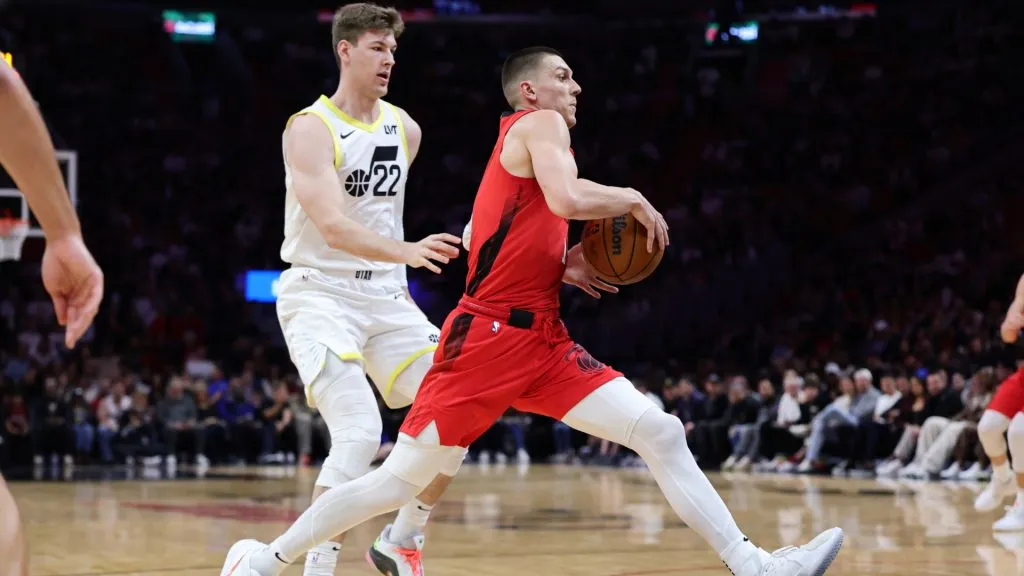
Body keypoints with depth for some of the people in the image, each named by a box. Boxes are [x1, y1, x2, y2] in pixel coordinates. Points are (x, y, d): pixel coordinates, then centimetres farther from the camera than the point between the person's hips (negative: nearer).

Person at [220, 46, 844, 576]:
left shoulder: (521, 140, 22)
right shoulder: (540, 125, -4)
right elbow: (567, 200, -24)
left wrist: (567, 267, 14)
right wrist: (634, 199, -8)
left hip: (544, 340, 9)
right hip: (489, 336, -9)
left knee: (662, 433, -4)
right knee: (400, 482, -2)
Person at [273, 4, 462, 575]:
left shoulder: (405, 129, 6)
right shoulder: (310, 129, -14)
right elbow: (334, 229, -27)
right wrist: (407, 251, -40)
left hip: (386, 295, 7)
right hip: (320, 295, -7)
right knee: (360, 432, -24)